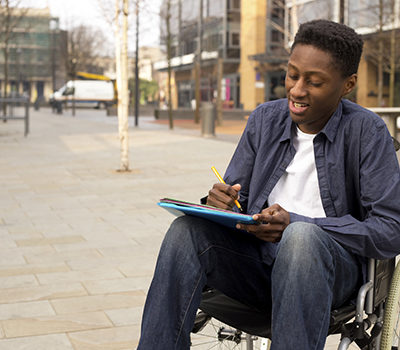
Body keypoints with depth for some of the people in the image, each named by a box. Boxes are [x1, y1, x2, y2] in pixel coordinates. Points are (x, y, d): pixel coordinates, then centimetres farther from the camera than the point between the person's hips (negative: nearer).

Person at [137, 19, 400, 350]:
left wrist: (295, 223, -21)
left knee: (301, 236, -37)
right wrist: (223, 202, -14)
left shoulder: (367, 131, -7)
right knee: (187, 230, -23)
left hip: (333, 267, -4)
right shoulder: (264, 119, 7)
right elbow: (236, 197, 13)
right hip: (257, 261, 4)